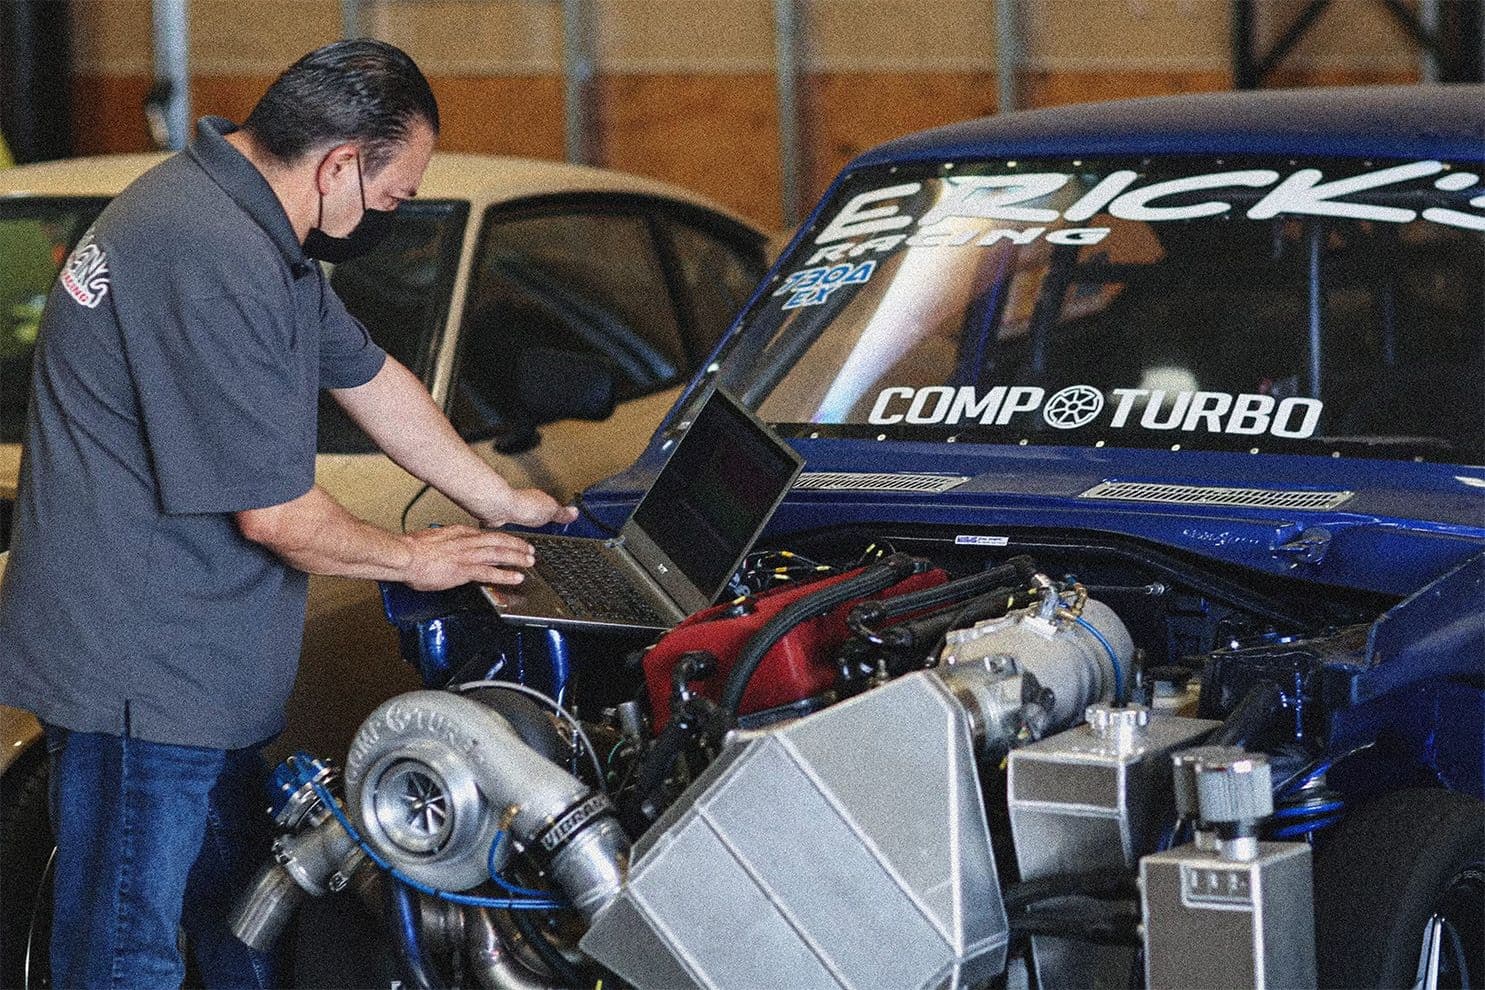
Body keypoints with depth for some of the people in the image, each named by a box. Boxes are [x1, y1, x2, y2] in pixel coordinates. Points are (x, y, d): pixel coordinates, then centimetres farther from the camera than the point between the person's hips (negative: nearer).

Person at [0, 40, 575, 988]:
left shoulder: (252, 222, 9)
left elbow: (368, 375, 23)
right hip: (137, 674, -11)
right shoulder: (215, 269, -26)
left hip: (198, 665, 11)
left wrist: (502, 501, 27)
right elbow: (275, 514, -21)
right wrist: (414, 557, -4)